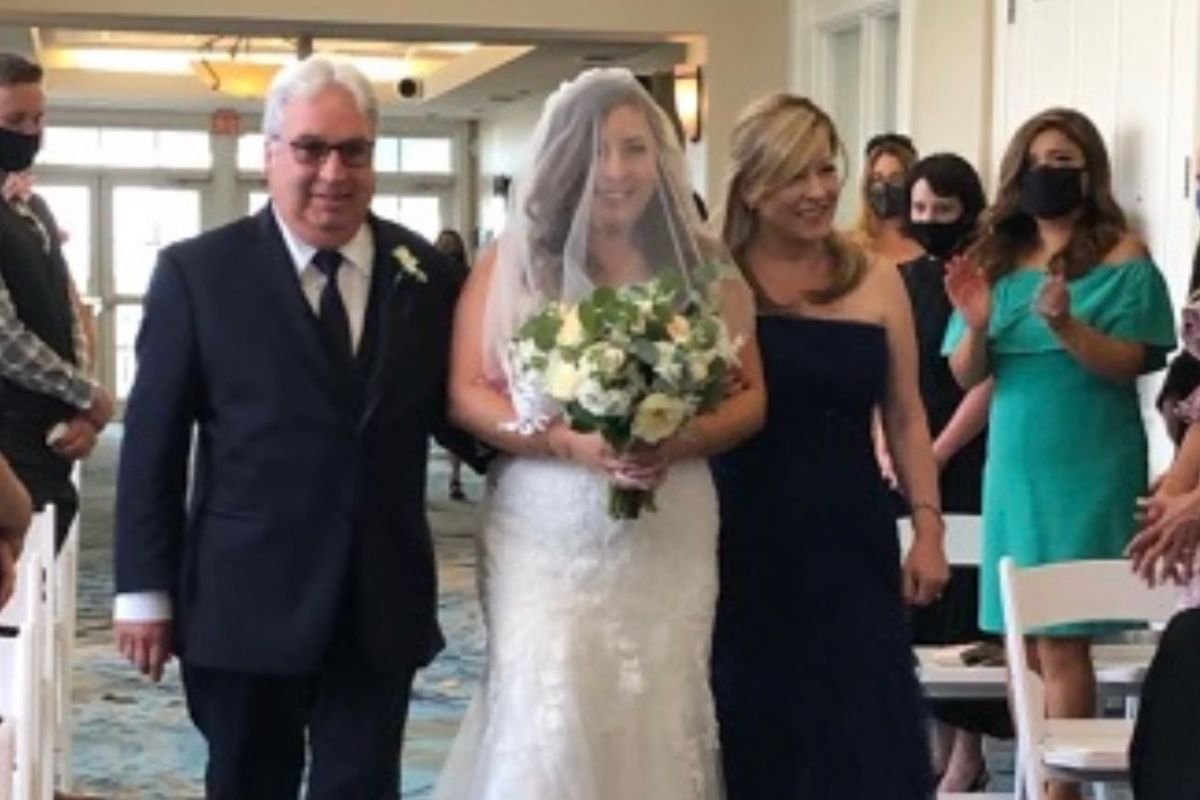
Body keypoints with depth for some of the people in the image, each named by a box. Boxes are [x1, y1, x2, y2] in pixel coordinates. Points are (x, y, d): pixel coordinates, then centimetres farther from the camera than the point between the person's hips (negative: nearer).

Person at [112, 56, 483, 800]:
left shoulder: (428, 274, 4)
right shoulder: (197, 272, -3)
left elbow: (450, 413, 9)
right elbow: (153, 443, -3)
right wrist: (144, 590, -5)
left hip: (382, 605, 2)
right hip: (244, 601, -2)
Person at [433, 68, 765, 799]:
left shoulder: (702, 267, 6)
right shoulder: (513, 261, 2)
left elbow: (751, 396, 8)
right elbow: (467, 394, -2)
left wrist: (682, 441, -13)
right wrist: (571, 441, -18)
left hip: (669, 540, 2)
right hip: (546, 538, -1)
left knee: (659, 723, 2)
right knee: (549, 728, -8)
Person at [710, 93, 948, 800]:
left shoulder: (877, 281, 5)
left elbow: (905, 416, 9)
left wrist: (929, 527, 3)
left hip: (851, 538, 2)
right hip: (745, 542, -2)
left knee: (860, 736, 4)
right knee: (753, 737, 6)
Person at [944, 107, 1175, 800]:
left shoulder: (1122, 257, -4)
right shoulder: (997, 259, 10)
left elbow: (1131, 365, -11)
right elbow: (968, 376, 9)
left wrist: (1066, 325, -26)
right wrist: (976, 325, -12)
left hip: (1088, 467, -5)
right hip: (1014, 462, 5)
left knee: (1061, 635, -8)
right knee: (1018, 635, 7)